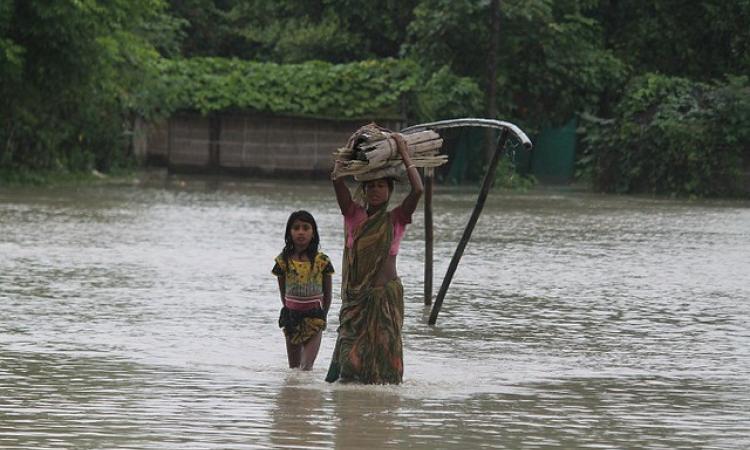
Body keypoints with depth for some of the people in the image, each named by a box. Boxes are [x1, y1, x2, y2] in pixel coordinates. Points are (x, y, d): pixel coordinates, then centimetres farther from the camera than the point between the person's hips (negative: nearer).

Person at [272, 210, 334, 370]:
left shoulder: (321, 261, -4)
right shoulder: (284, 261, -1)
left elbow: (327, 294, 6)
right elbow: (283, 292, 10)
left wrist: (322, 316, 4)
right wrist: (289, 312, 5)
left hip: (314, 318, -2)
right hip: (291, 317, 2)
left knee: (307, 368, -12)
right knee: (293, 369, 8)